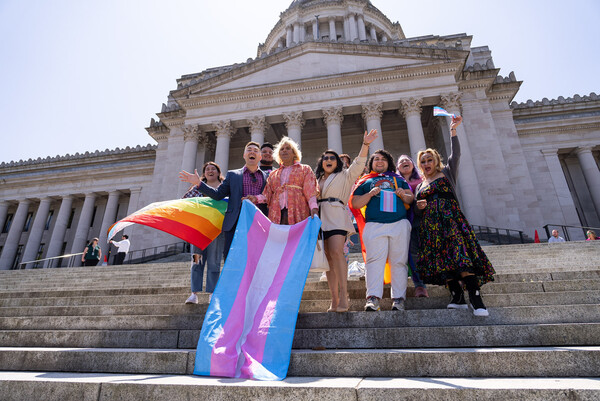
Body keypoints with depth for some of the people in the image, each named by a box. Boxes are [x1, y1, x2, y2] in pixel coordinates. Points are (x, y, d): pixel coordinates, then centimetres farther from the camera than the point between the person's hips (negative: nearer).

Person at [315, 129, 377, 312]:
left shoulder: (344, 176, 15)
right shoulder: (317, 180, 26)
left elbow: (359, 163, 3)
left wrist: (365, 145, -8)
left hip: (336, 218, -4)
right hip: (320, 220, 4)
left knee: (336, 252, -21)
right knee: (328, 258, -1)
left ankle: (343, 297, -21)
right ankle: (334, 300, 0)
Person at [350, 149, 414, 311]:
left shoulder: (397, 178, 26)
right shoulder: (365, 181, 21)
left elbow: (411, 198, 22)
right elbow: (354, 203, 11)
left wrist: (404, 195, -1)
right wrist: (370, 194, -5)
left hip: (400, 224, 2)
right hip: (374, 225, -1)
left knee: (399, 261, -1)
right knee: (374, 260, -13)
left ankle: (398, 298, 2)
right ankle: (373, 298, -16)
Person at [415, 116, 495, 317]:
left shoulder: (447, 173, 14)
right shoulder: (420, 185, 22)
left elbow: (455, 154, -1)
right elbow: (418, 210, 21)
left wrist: (453, 130, -7)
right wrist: (419, 206, -2)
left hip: (450, 219, -4)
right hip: (430, 225, 4)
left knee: (460, 255, -18)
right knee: (440, 261, -5)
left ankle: (476, 300, -18)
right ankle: (458, 298, 0)